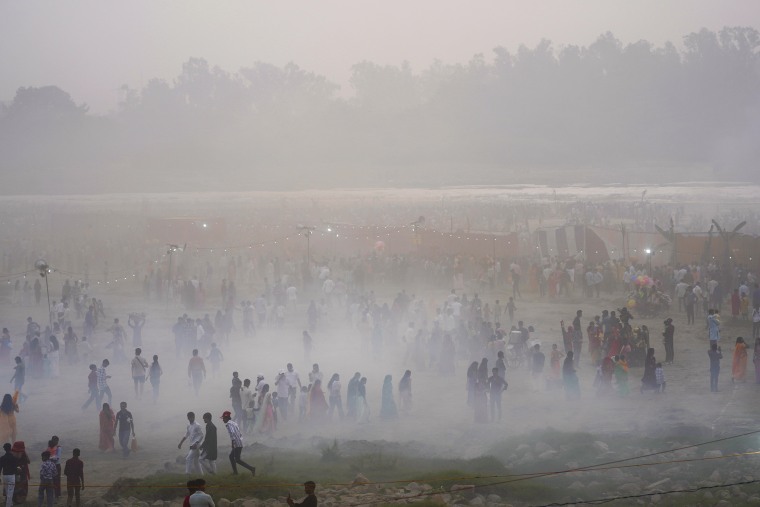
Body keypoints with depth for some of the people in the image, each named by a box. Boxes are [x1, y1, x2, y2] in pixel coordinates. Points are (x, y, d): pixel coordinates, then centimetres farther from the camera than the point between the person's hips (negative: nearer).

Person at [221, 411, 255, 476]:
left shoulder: (229, 424, -9)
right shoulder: (233, 423, 20)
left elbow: (232, 432, -26)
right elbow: (240, 434, 23)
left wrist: (233, 441, -25)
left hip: (237, 444, -10)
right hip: (240, 443, 10)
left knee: (237, 459, -8)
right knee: (231, 456, 20)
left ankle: (251, 468, -15)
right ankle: (235, 472, 21)